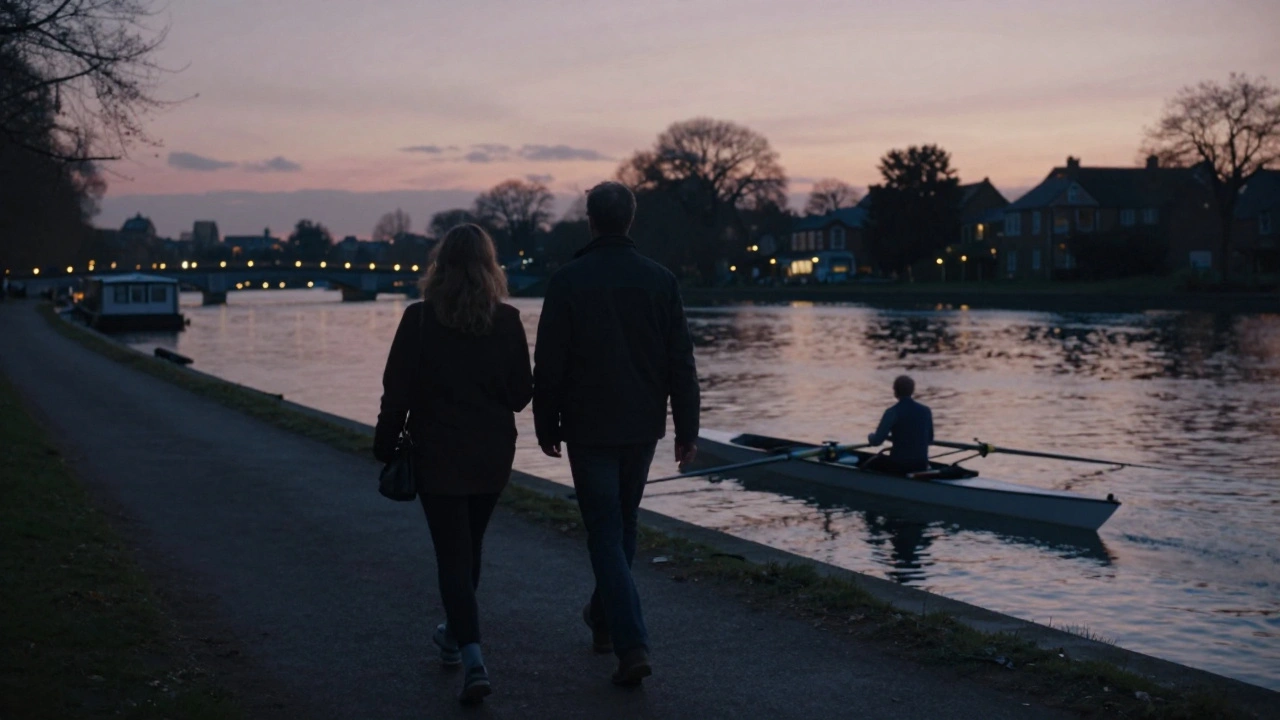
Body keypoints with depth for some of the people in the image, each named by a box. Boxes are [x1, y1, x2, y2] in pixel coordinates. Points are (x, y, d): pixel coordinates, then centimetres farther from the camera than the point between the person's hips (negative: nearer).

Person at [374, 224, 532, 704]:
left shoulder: (419, 320, -11)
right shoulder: (507, 321, -5)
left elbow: (397, 392, -10)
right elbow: (521, 393, -1)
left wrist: (385, 446, 2)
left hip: (438, 455, -3)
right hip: (492, 456, 3)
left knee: (452, 553, 1)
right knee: (469, 545, 21)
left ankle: (473, 659, -11)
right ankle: (456, 634, 39)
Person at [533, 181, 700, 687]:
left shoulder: (569, 280, -9)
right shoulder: (660, 279, 0)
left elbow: (548, 363, -7)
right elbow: (681, 362, 0)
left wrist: (546, 424, 4)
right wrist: (687, 428, 6)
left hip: (589, 427, -4)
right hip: (643, 426, 4)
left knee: (605, 534, -1)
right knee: (623, 525, 20)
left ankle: (632, 644, -13)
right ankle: (605, 619, 36)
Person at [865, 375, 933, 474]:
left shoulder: (892, 412, -13)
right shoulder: (926, 411, 2)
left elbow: (876, 441, -15)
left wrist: (870, 436, 10)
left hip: (899, 465, -5)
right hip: (921, 465, 5)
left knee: (869, 464, 22)